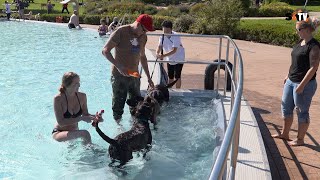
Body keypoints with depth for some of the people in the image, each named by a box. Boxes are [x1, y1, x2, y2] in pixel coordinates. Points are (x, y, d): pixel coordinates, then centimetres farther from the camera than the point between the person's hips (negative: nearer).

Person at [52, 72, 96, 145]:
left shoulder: (82, 96, -3)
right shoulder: (58, 99, -17)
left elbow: (85, 114, 9)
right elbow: (61, 122, -21)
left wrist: (95, 117, -12)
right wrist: (81, 118, -26)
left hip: (74, 132, 5)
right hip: (59, 133, -5)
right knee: (84, 133, -27)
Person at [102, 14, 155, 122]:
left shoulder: (143, 36, 7)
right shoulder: (121, 32, -14)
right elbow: (105, 51, -17)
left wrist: (148, 77, 19)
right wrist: (118, 66, -29)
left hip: (134, 75, 6)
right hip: (119, 75, -6)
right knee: (118, 104, 4)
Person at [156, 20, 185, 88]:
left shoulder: (176, 36, -26)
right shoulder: (162, 37, -9)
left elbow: (174, 50, -32)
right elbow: (159, 46, -15)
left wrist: (164, 55, -42)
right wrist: (157, 54, -37)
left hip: (179, 58, -5)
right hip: (169, 59, 5)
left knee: (177, 76, -5)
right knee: (170, 76, 13)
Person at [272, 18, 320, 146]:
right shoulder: (301, 42, 9)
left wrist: (302, 85, -23)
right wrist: (288, 75, 19)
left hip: (304, 84, -9)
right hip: (291, 81, 9)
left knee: (302, 111, 4)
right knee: (286, 107, 17)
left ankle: (300, 139, 19)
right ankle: (285, 134, 33)